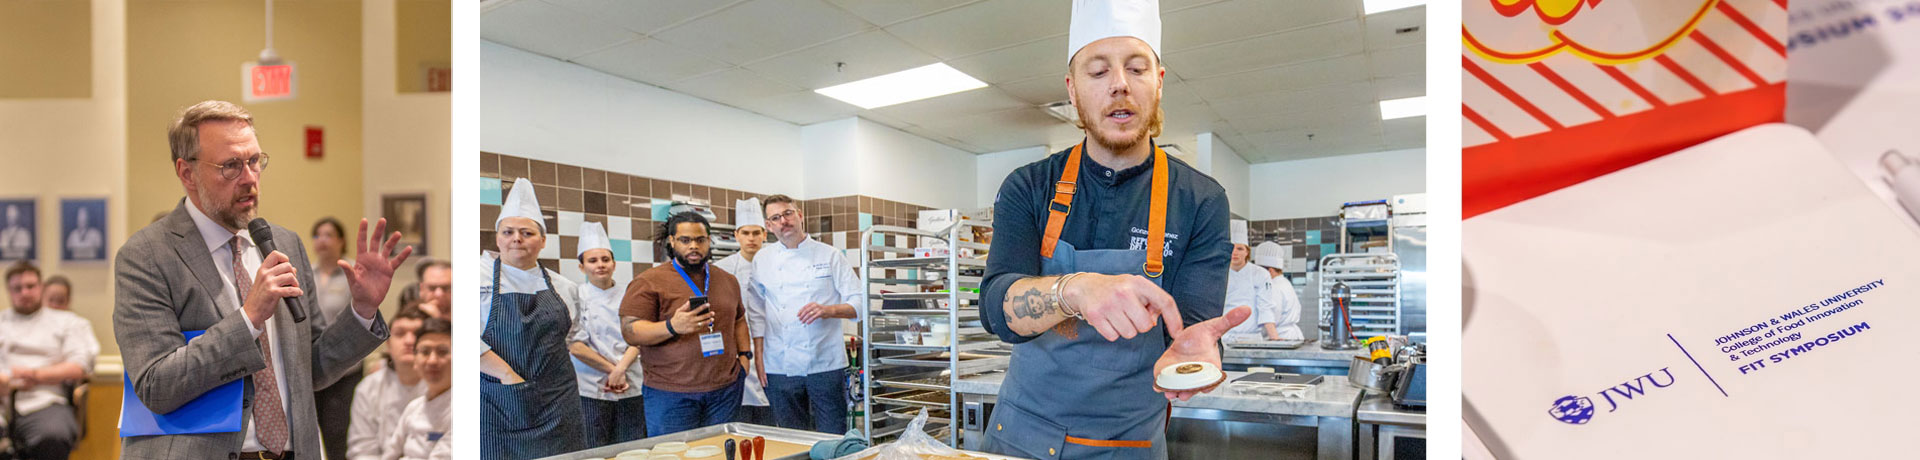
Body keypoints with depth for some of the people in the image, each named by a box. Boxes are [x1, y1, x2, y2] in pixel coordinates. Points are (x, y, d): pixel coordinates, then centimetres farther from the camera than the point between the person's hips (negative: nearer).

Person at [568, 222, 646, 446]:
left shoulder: (629, 293, 5)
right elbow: (575, 346, -6)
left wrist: (620, 370, -13)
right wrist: (611, 369, -8)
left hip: (631, 387, 2)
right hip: (591, 389, -2)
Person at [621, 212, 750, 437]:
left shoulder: (728, 280, 14)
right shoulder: (649, 282, -3)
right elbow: (630, 332, -9)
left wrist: (744, 354, 10)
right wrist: (672, 327, -25)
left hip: (725, 390, 4)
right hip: (670, 396, -4)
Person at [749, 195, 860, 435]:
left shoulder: (830, 256, 1)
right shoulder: (762, 260, 8)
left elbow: (859, 302, 0)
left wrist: (828, 310, -18)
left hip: (826, 363, -2)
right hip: (781, 367, 2)